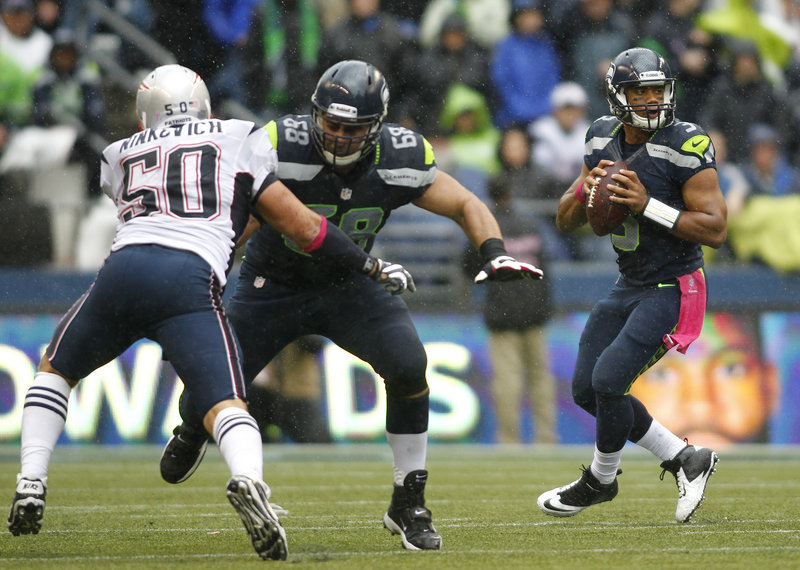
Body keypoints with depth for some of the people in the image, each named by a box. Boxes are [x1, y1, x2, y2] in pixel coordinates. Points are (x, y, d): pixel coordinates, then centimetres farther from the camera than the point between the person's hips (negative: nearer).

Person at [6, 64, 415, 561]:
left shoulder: (121, 156, 28)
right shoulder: (241, 139, 22)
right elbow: (300, 226, 18)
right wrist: (372, 267, 28)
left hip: (124, 266, 2)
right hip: (190, 281, -2)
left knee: (57, 368, 28)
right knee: (226, 405, -8)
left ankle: (31, 485, 13)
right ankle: (247, 480, -41)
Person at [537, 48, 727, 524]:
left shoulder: (686, 148, -18)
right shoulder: (604, 140, 2)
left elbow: (716, 230, -22)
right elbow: (566, 222, 8)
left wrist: (648, 205, -28)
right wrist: (585, 190, -14)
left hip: (673, 290, -8)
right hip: (629, 287, 8)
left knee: (609, 380, -15)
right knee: (587, 391, 8)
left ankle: (601, 479, 12)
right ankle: (686, 459, 19)